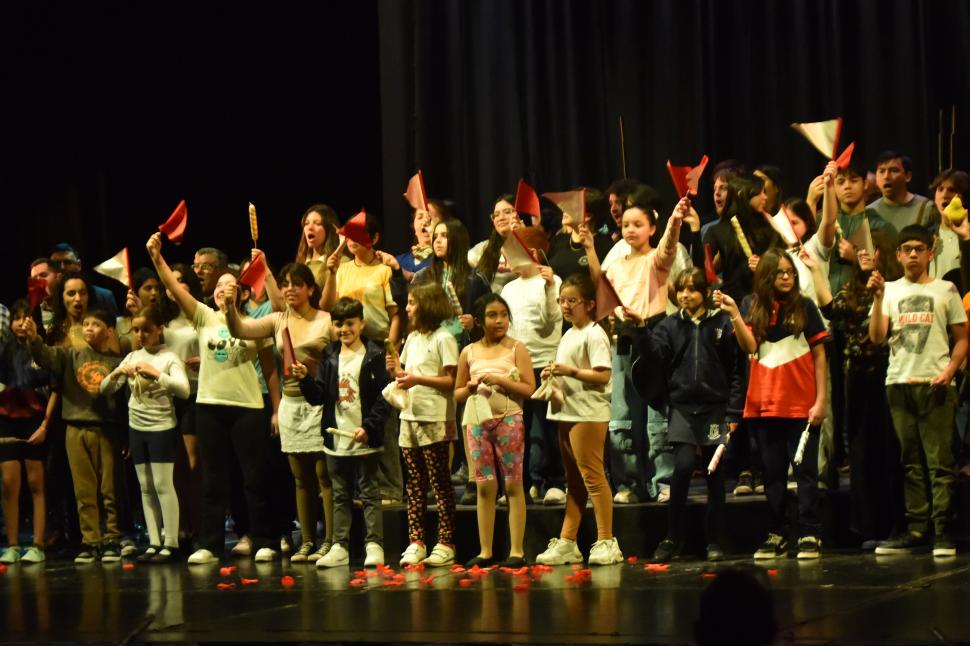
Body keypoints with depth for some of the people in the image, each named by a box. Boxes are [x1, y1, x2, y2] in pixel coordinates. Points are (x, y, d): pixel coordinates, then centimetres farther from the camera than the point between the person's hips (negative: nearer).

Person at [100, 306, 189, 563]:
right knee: (145, 487, 7)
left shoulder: (169, 358, -7)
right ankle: (154, 543, 12)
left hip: (162, 427, -6)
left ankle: (171, 544, -2)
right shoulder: (131, 358, 8)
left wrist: (155, 373, -29)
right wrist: (116, 373, -14)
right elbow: (105, 390, 7)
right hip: (136, 427, 6)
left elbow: (183, 390, -20)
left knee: (163, 485, -6)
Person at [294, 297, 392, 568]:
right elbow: (318, 396, 7)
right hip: (336, 439, 5)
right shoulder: (329, 357, 9)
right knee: (340, 495, 11)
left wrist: (368, 427, -16)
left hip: (365, 440, -5)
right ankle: (340, 547, 14)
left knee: (370, 493, 1)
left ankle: (374, 545, 3)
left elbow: (383, 398, -8)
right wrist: (304, 379, -11)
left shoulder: (374, 356, -5)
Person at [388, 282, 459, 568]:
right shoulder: (412, 338, 17)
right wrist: (396, 371, -2)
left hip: (435, 419, -8)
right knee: (414, 483, 8)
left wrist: (418, 378, -20)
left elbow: (450, 380, -13)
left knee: (439, 481, -4)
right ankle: (415, 543, 10)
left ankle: (446, 544, -2)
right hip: (410, 416, 8)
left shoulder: (443, 338, -7)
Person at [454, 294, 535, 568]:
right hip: (478, 422, 3)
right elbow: (457, 393, 14)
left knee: (513, 484, -2)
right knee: (485, 486, 4)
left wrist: (500, 381, -15)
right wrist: (471, 387, -6)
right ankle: (485, 551, 8)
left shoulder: (516, 348, 1)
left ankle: (517, 550, 0)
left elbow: (529, 388, -6)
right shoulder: (469, 353, 10)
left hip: (508, 419, -3)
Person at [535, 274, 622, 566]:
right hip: (566, 412, 10)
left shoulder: (594, 335, -11)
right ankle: (566, 543, 16)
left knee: (591, 475, -9)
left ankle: (606, 542, -5)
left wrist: (570, 371, -23)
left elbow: (603, 376, -19)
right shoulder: (568, 336, 18)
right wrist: (552, 375, 7)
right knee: (573, 481, 13)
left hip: (588, 413, -10)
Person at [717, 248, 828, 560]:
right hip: (765, 403, 3)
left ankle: (809, 535, 2)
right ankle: (776, 535, 15)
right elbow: (750, 346, -7)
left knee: (805, 471, -1)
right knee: (772, 473, 9)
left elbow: (819, 355, 0)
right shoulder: (756, 309, 7)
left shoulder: (804, 307, 0)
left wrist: (821, 399, -6)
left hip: (801, 405, -3)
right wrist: (733, 314, -19)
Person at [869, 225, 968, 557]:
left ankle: (942, 533, -6)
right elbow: (877, 337, 1)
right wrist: (878, 298, -9)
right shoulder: (890, 290, 12)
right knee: (911, 463, 6)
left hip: (935, 385, -3)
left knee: (939, 461, -6)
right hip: (899, 383, 3)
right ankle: (916, 531, 9)